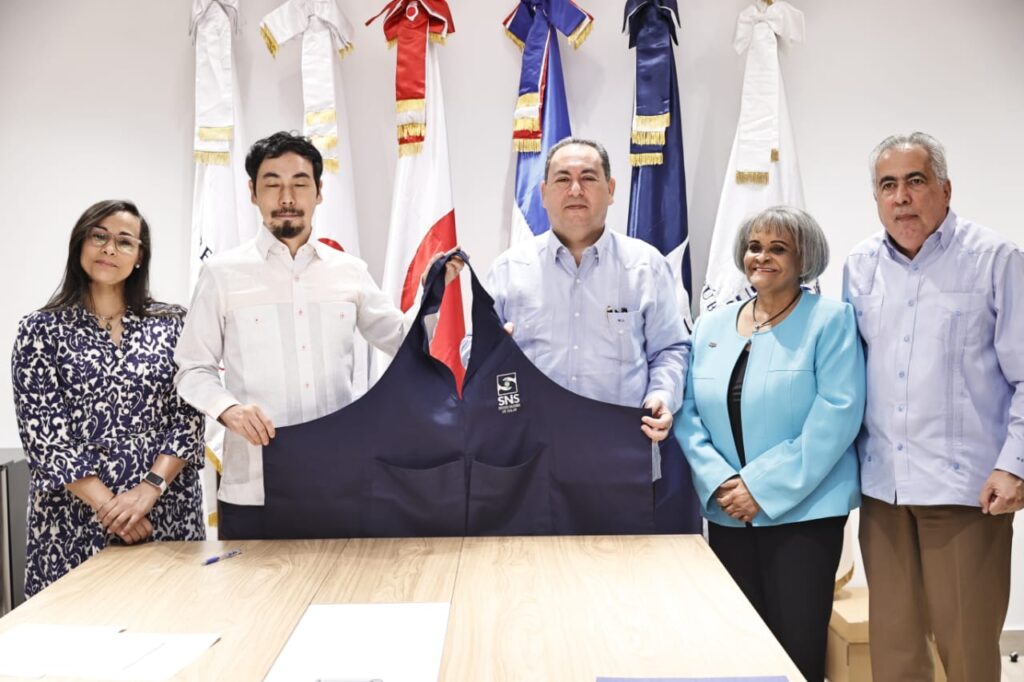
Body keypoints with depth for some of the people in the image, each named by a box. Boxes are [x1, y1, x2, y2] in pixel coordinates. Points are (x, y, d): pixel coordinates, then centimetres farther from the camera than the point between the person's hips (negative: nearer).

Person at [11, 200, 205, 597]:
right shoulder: (42, 329, 3)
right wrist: (106, 504, -13)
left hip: (167, 511, 1)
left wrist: (150, 488, -14)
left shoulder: (173, 324, 5)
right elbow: (41, 432, -4)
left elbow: (189, 416, 0)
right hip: (75, 517, 0)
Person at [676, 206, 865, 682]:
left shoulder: (830, 320, -5)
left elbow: (836, 413, -14)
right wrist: (719, 482, -10)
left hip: (804, 511, -4)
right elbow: (689, 411, 6)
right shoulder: (710, 326, 9)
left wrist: (764, 487, -17)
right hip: (727, 513, 4)